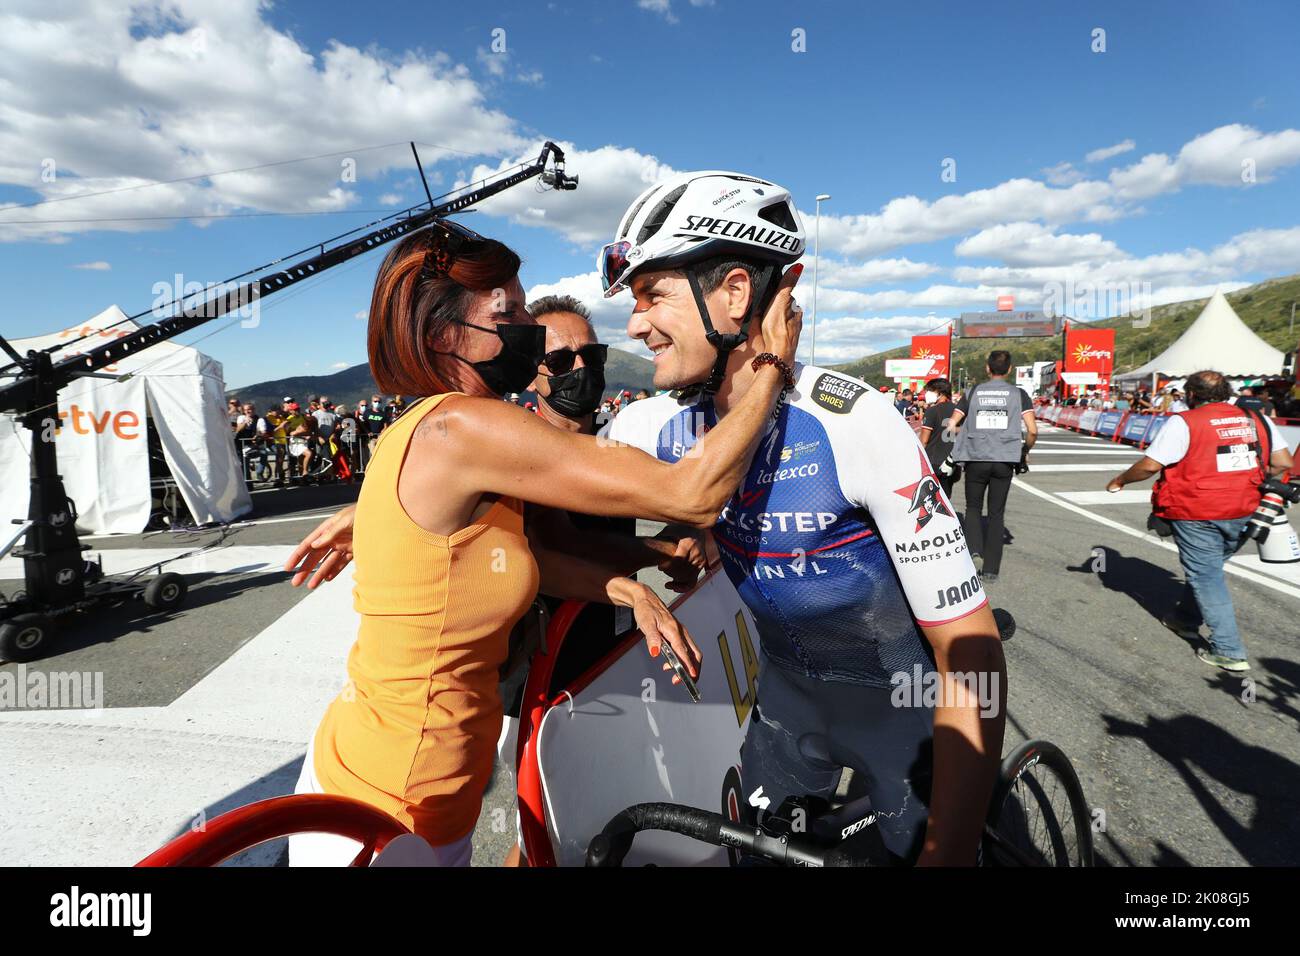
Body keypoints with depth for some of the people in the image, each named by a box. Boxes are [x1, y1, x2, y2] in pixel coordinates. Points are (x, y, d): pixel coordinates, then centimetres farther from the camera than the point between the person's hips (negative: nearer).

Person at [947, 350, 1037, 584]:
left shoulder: (973, 392, 4)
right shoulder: (1018, 393, 3)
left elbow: (951, 426, -1)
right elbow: (1032, 431, -6)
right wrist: (1024, 450, 12)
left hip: (976, 459, 0)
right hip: (1005, 460, 0)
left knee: (973, 508, 16)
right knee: (996, 513, 10)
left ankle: (974, 551, -8)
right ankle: (991, 569, 11)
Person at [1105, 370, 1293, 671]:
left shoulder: (1184, 423, -13)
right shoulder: (1257, 420, 5)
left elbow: (1149, 465, -15)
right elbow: (1283, 463, 7)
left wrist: (1120, 481, 1)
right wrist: (1245, 477, 22)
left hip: (1197, 514, -6)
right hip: (1242, 513, 6)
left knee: (1206, 576, 3)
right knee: (1207, 569, 22)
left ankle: (1229, 651, 4)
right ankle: (1186, 618, 38)